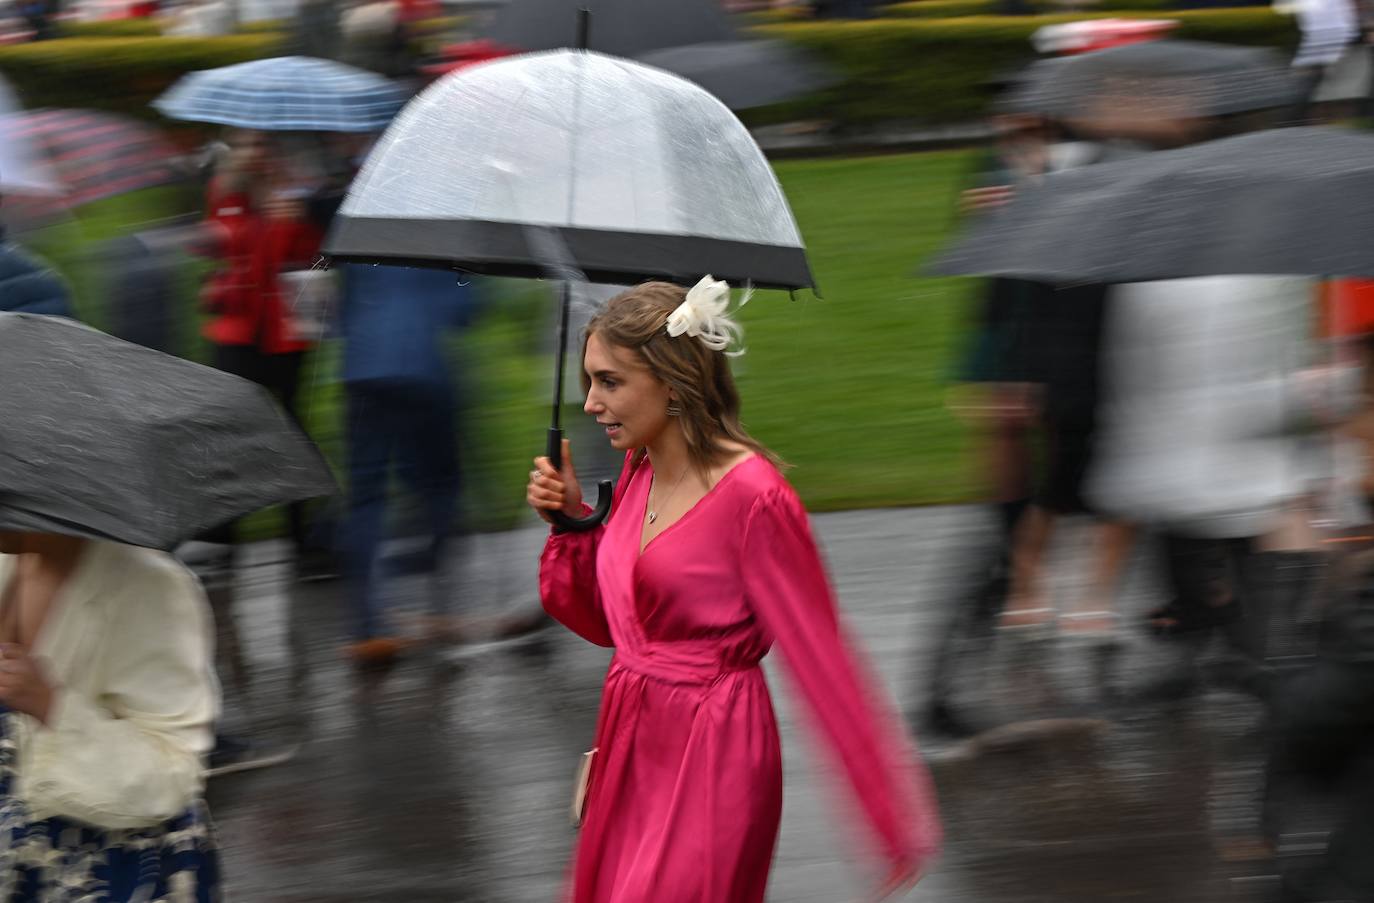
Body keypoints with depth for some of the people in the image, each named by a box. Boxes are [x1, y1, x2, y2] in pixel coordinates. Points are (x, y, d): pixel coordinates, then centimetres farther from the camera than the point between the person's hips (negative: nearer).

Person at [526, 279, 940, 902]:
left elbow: (820, 658, -16)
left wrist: (894, 813, -17)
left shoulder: (752, 496, -18)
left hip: (712, 754, -8)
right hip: (630, 748, 8)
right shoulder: (639, 474, 7)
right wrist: (571, 520, 4)